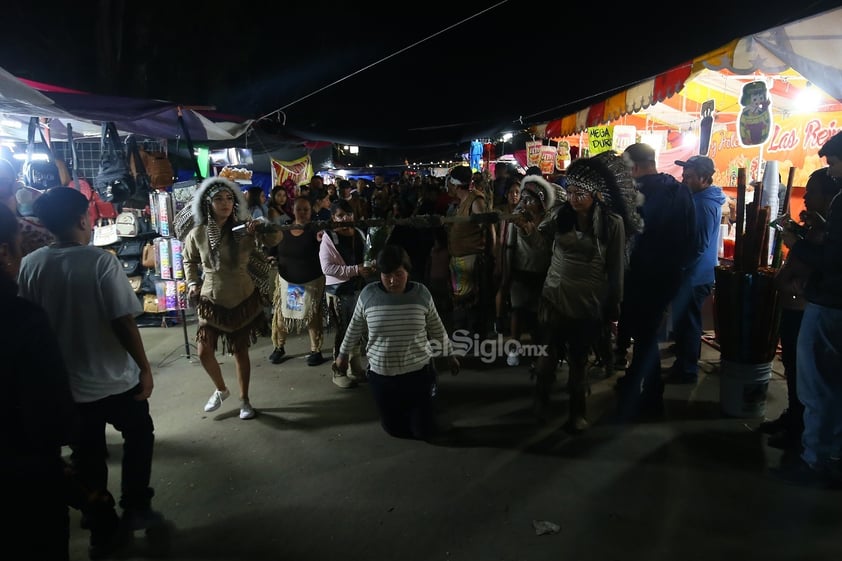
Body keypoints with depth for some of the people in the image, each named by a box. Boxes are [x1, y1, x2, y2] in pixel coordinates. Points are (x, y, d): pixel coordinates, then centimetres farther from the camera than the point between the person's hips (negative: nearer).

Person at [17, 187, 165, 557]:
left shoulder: (29, 265, -3)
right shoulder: (101, 261, -18)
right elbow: (123, 322, -21)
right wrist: (145, 367, -10)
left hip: (63, 384, 5)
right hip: (113, 379, -4)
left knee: (86, 456, 17)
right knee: (139, 436, 21)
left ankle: (102, 531, 30)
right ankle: (135, 508, 26)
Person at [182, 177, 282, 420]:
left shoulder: (243, 229, -10)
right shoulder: (197, 234, -7)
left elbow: (274, 239, -19)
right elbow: (189, 260, 11)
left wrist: (261, 229, -38)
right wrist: (192, 283, -2)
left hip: (243, 299, -1)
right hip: (211, 300, 1)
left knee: (240, 351, 9)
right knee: (203, 352, 0)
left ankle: (244, 400, 27)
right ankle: (220, 390, 29)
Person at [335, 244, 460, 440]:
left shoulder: (421, 293, -10)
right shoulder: (368, 294, -11)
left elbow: (436, 328, 3)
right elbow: (355, 327, 5)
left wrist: (450, 355, 10)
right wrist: (343, 354, 15)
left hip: (418, 372, 0)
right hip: (381, 375, 1)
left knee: (424, 431, 9)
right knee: (395, 429, 12)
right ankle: (401, 409, 45)